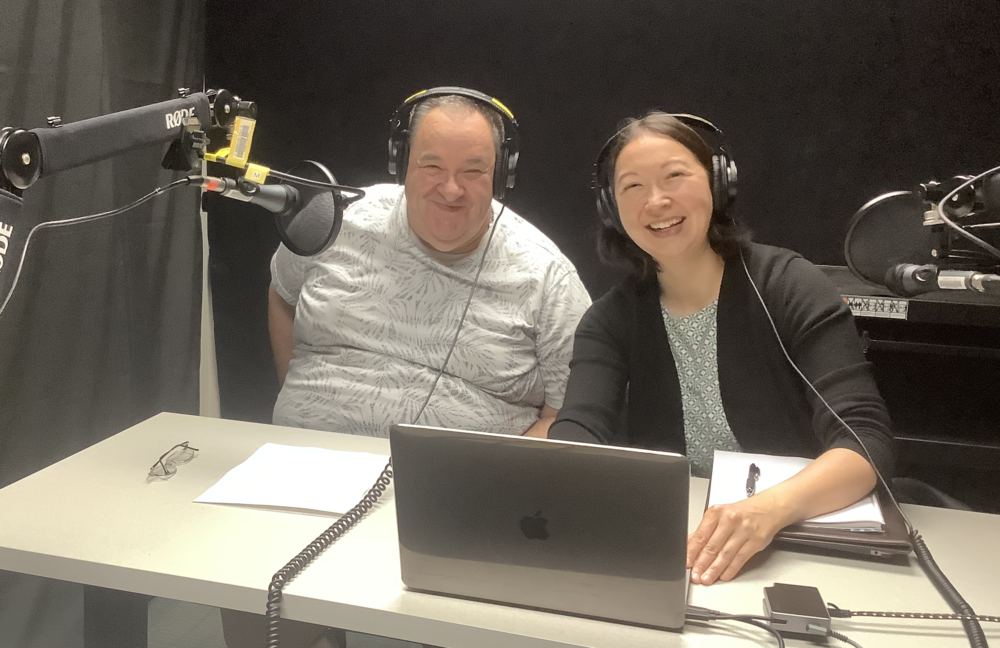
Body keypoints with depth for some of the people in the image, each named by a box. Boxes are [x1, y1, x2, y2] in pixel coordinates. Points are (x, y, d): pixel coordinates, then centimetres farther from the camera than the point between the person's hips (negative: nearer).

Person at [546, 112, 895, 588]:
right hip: (670, 555, 3)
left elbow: (865, 439, -16)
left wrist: (771, 507, -35)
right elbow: (575, 433, -12)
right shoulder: (610, 321, 2)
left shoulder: (791, 288, -7)